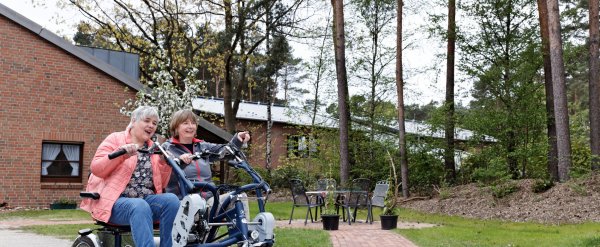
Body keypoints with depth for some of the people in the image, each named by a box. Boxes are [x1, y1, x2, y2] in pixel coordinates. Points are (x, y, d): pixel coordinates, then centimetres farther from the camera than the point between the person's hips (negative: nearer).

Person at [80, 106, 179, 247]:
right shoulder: (116, 139, 6)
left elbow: (161, 185, 12)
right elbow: (96, 169, -6)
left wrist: (165, 163, -5)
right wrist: (120, 155, -19)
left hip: (147, 200, 4)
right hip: (116, 201, -4)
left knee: (171, 200, -26)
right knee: (140, 206, -36)